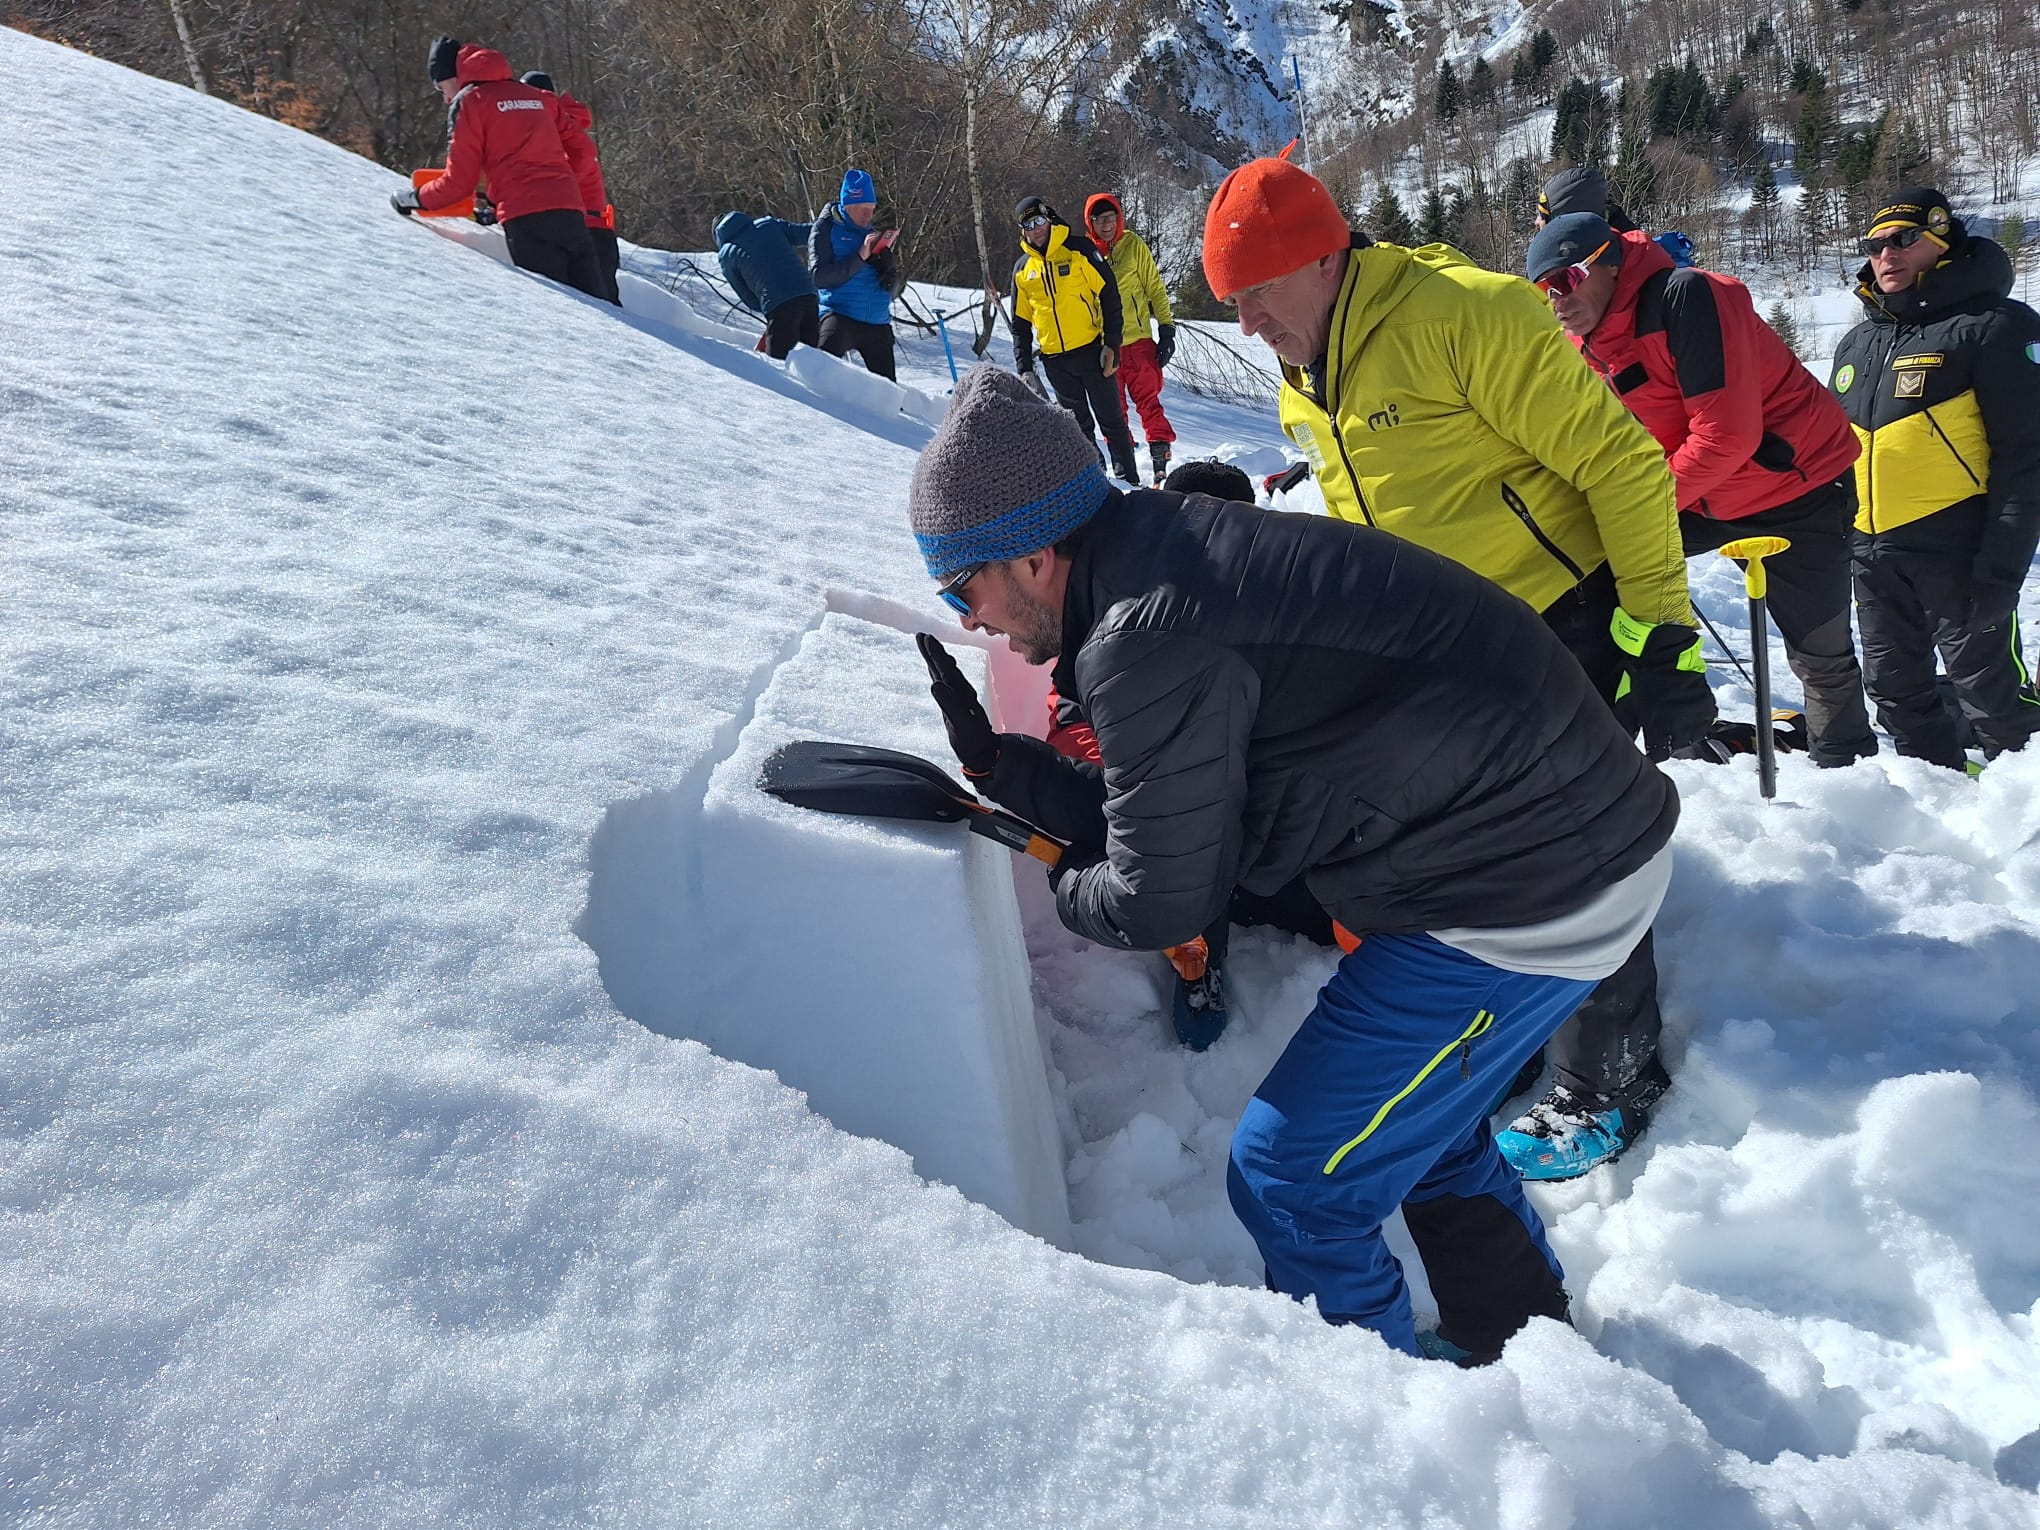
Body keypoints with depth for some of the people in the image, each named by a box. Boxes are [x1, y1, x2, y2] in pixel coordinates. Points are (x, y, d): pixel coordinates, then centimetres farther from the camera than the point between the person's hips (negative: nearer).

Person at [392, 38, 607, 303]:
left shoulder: (468, 101, 7)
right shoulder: (536, 96, 25)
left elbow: (459, 180, 2)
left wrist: (415, 198, 19)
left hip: (527, 220, -5)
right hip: (571, 211, 5)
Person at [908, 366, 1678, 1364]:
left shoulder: (1142, 639, -24)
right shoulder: (1176, 560, 6)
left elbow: (1157, 903, -15)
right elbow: (1168, 807, 12)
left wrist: (1063, 890, 6)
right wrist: (992, 762, 12)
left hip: (1524, 901, -10)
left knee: (1292, 1181, 2)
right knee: (1418, 1126, 28)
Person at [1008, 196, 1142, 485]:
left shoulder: (1079, 250, -3)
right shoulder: (1022, 269, 10)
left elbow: (1109, 296, -5)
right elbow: (1021, 324, 14)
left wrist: (1112, 343, -11)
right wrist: (1024, 368, 8)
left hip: (1092, 351, -4)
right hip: (1055, 361, 4)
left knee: (1112, 420, 1)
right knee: (1078, 427, 11)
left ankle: (1129, 479, 9)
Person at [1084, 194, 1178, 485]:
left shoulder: (1134, 245, 1)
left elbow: (1155, 288, 3)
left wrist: (1166, 327, -4)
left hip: (1138, 339, -2)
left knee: (1149, 400, -4)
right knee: (1113, 407, 8)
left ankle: (1160, 459, -2)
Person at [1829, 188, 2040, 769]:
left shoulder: (1993, 328, -7)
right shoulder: (1858, 344, 15)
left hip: (1956, 551, -7)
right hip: (1874, 554, 7)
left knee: (1990, 690, -3)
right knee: (1895, 689, 15)